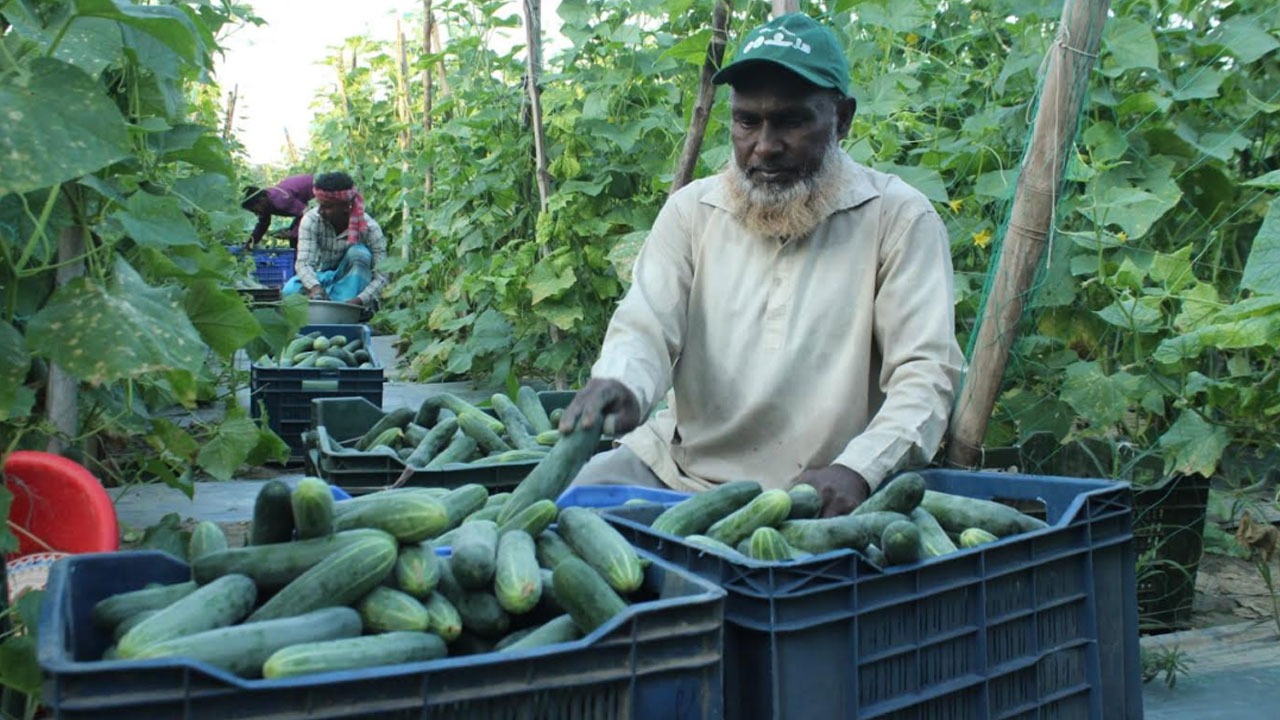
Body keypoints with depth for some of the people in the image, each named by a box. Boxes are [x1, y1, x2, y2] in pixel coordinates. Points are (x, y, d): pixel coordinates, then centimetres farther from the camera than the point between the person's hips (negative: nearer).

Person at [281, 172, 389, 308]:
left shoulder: (369, 228, -22)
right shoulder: (311, 219, -18)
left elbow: (381, 275, -25)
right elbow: (303, 263, -27)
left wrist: (358, 300, -44)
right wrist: (315, 287, -50)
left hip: (350, 282, -1)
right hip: (320, 278, 1)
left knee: (359, 253, -31)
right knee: (290, 290, -29)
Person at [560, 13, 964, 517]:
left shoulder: (899, 218, -3)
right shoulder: (692, 210, 6)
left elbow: (926, 371, -10)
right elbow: (646, 325, -5)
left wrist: (857, 470, -27)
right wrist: (620, 383, -30)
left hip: (817, 492, -3)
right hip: (678, 466, 4)